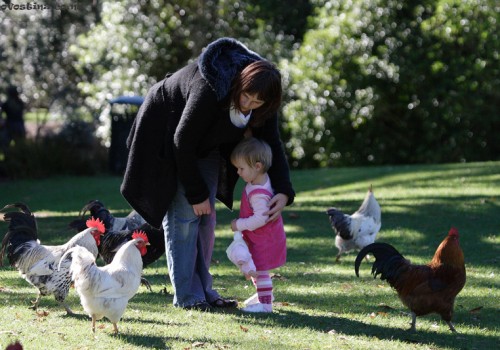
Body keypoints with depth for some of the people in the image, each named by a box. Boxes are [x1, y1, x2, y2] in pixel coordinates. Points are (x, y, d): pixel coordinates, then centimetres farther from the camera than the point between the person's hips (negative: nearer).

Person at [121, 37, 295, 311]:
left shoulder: (262, 101, -18)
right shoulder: (211, 91, -39)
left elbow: (272, 143, -8)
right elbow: (183, 142, -31)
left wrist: (284, 191, -21)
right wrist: (196, 193, -23)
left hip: (203, 145, 7)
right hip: (166, 137, -7)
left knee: (206, 215, 6)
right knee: (184, 214, -12)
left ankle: (204, 290, 13)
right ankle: (186, 296, -9)